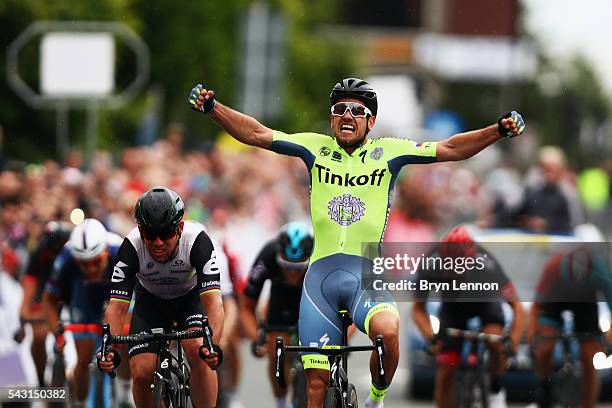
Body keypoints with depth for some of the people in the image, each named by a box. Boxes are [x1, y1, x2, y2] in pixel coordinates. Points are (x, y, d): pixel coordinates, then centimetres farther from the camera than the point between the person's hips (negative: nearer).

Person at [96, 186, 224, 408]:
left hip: (191, 297, -1)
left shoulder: (197, 239, -34)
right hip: (151, 300, 1)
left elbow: (213, 300, -41)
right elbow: (117, 305, -32)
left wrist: (213, 345, -58)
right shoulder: (131, 247, -31)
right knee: (141, 374, -15)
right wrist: (109, 349, -50)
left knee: (199, 352, -29)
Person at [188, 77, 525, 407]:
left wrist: (500, 130, -11)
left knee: (387, 332, -32)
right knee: (317, 381, 0)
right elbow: (257, 134, 4)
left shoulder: (386, 152, 5)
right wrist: (212, 108, -8)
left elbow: (449, 149, 1)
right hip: (320, 274, 2)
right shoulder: (316, 148, 8)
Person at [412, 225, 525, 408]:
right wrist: (431, 337, -37)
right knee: (446, 372, -7)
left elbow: (517, 307, -31)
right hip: (452, 306, 2)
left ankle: (496, 391, -6)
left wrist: (513, 343, -44)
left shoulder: (486, 265, -37)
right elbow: (418, 308, -19)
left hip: (486, 302, -2)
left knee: (495, 341, -31)